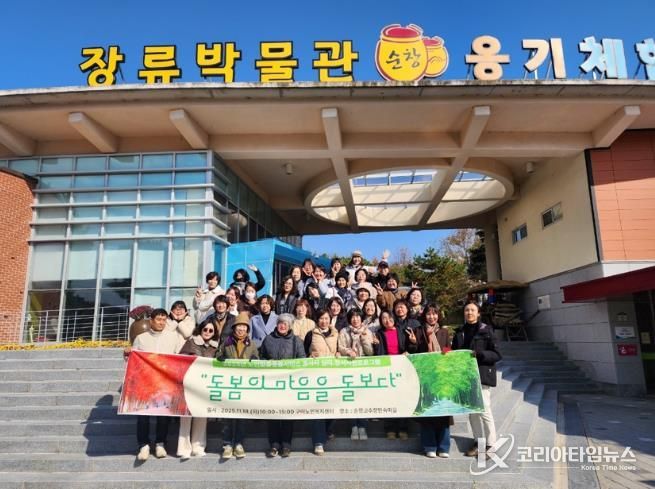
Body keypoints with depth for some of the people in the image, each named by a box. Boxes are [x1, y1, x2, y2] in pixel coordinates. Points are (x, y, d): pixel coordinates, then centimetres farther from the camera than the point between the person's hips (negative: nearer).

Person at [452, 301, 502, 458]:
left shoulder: (486, 330, -3)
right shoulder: (459, 332, 11)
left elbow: (497, 354, -5)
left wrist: (479, 354, -20)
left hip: (482, 375, -4)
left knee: (484, 410, -5)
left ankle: (490, 444, 9)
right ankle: (478, 442, 22)